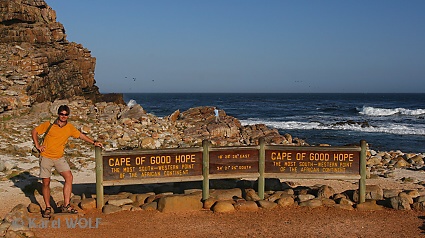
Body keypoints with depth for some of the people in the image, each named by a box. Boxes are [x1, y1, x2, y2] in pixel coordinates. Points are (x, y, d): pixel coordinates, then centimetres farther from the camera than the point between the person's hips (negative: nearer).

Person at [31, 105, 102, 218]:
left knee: (69, 177, -13)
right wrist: (37, 146, -3)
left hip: (59, 158, 3)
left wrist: (94, 142, 11)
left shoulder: (70, 128, 2)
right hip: (46, 157, -3)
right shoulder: (49, 125, -6)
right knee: (46, 182, -1)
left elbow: (81, 135, 15)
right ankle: (48, 208, 13)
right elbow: (34, 132, 4)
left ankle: (66, 205, -8)